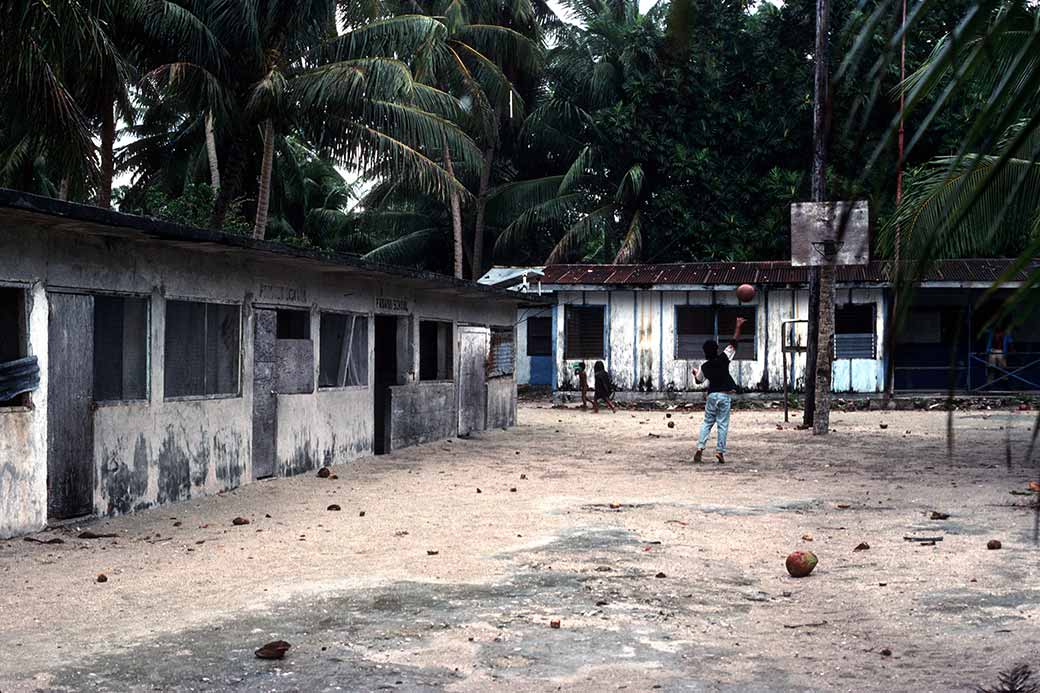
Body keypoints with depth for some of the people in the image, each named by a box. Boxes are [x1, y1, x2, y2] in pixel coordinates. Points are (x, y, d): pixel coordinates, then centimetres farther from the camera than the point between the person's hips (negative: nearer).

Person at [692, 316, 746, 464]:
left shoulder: (704, 367, 0)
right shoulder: (723, 359, -8)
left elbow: (699, 380, 18)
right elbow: (733, 343, -6)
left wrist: (695, 372, 40)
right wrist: (738, 327, 1)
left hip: (712, 395, 2)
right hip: (725, 396, -2)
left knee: (707, 423, 11)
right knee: (723, 425, 1)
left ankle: (700, 448, -1)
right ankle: (720, 451, -2)